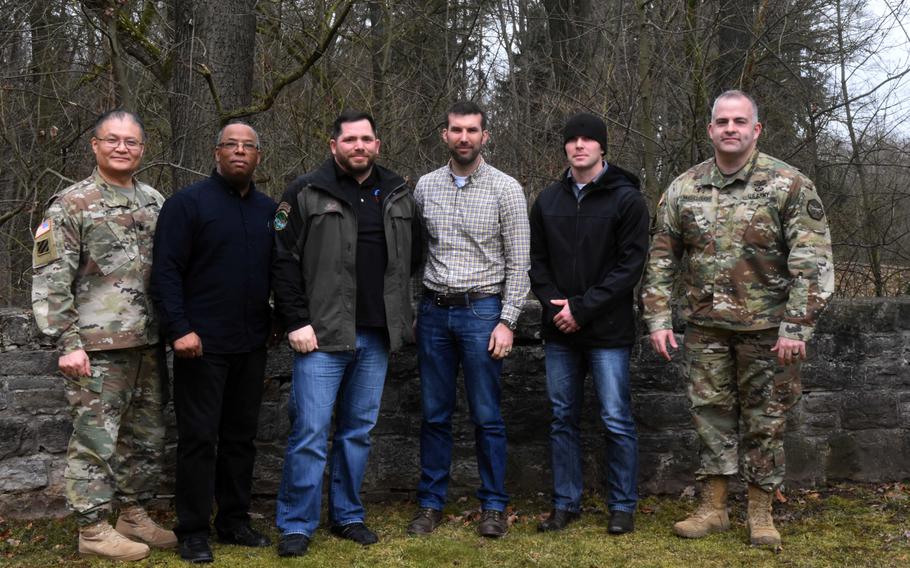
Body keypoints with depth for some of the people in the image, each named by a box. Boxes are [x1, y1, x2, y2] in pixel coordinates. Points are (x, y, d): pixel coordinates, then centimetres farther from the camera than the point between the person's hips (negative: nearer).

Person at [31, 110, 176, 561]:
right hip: (97, 347, -6)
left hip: (148, 343, 6)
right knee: (95, 439, 0)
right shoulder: (71, 205, -6)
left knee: (146, 437, 13)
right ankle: (92, 529, 11)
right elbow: (50, 281, -10)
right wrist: (67, 343, -16)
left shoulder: (155, 202, 12)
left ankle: (133, 515, 28)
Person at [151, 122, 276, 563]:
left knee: (241, 436, 12)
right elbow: (166, 271, -10)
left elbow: (278, 270, 17)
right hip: (203, 344, -5)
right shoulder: (188, 203, -5)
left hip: (251, 345, 5)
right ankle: (193, 531, 10)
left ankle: (234, 521, 23)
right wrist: (180, 328, -18)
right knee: (199, 438, 0)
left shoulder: (268, 210, 11)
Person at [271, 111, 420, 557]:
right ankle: (296, 525, 8)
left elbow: (412, 254, 20)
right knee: (310, 433, -4)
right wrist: (296, 322, -11)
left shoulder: (398, 196, 11)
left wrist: (396, 311, 11)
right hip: (323, 335, -4)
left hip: (376, 337, 5)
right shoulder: (306, 194, -3)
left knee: (359, 431, 13)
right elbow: (284, 261, -6)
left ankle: (348, 516, 26)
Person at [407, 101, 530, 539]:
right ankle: (431, 503, 20)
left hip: (482, 311, -3)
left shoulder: (506, 189, -3)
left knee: (487, 417, 2)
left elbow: (518, 263, -4)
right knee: (434, 414, 9)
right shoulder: (425, 187, 6)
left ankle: (494, 506, 15)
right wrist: (412, 310, 7)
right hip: (434, 310, 3)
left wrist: (507, 321, -10)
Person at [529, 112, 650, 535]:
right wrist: (554, 306, -6)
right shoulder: (547, 200, 11)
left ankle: (623, 506, 15)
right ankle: (566, 503, 22)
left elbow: (631, 264, -10)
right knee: (562, 419, 10)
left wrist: (582, 309, -14)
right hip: (559, 331, 5)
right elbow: (538, 262, 12)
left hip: (608, 331, -4)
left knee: (617, 421, 1)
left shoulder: (626, 198, -4)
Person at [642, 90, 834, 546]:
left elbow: (813, 262, -11)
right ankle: (713, 508, 20)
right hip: (706, 325, 3)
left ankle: (760, 513, 19)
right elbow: (661, 259, 8)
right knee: (712, 413, 9)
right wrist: (659, 319, 1)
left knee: (764, 419, 6)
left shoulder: (788, 185, -8)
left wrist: (796, 328, -16)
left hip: (766, 327, -3)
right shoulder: (683, 189, 3)